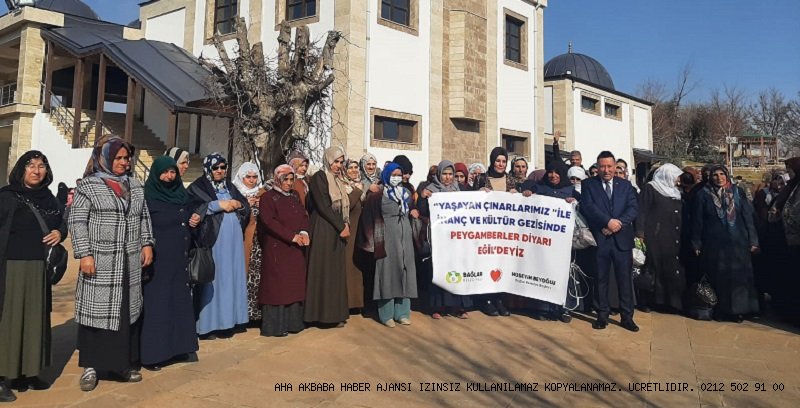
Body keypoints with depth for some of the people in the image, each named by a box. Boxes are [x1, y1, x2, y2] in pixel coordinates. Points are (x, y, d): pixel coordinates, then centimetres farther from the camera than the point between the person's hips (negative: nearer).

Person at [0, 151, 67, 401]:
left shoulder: (48, 198, 10)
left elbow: (62, 219, 19)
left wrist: (60, 232, -3)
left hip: (39, 267, 5)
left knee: (35, 317, 10)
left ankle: (29, 372, 21)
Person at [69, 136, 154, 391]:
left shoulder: (135, 186, 13)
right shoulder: (88, 185, -2)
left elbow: (144, 218, 18)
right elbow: (77, 222, -6)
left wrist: (147, 244, 7)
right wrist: (85, 254, -14)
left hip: (130, 262, 4)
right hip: (99, 261, -4)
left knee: (127, 310, 9)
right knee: (96, 310, 1)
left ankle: (126, 362, 20)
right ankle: (91, 366, 13)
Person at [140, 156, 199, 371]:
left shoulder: (181, 194, 11)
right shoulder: (148, 196, -8)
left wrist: (194, 221, 0)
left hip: (179, 258, 7)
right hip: (157, 258, -7)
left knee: (179, 300, 12)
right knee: (155, 303, -2)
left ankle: (176, 346, 23)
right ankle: (151, 353, 5)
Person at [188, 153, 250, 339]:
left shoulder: (230, 187, 19)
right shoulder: (198, 187, 1)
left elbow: (246, 205, 15)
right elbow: (194, 208, -14)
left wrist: (238, 204, -6)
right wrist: (218, 204, -14)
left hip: (232, 241, 6)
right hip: (212, 240, -6)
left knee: (230, 278, 6)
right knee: (212, 279, -5)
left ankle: (225, 321, 12)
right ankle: (206, 325, 1)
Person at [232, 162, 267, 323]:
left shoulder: (262, 194, 15)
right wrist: (246, 205, -10)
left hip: (258, 240, 3)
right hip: (241, 239, -2)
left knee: (257, 273, -3)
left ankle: (256, 310, 6)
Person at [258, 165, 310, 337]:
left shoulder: (294, 195, 15)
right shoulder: (268, 197, -4)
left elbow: (303, 215, 11)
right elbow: (269, 221, -15)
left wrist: (304, 232, -10)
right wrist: (292, 236, -20)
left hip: (296, 249, 6)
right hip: (277, 249, -6)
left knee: (295, 284, 7)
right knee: (277, 285, -4)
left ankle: (293, 321, 14)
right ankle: (275, 326, 3)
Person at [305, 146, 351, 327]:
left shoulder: (340, 180, 16)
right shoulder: (319, 177, -7)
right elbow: (323, 206, -15)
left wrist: (346, 225, -2)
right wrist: (341, 227, -12)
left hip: (339, 230, 8)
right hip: (323, 230, -7)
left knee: (337, 271, 7)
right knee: (325, 271, -5)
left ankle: (335, 313, 12)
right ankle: (325, 313, 1)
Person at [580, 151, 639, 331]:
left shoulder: (626, 185, 12)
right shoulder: (588, 184, 5)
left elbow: (634, 208, 1)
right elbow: (588, 207, -8)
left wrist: (618, 223, -14)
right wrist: (608, 221, -18)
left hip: (622, 238, 2)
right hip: (599, 238, -1)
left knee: (625, 279, 4)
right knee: (600, 279, 5)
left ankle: (627, 316, 14)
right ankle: (602, 315, 16)